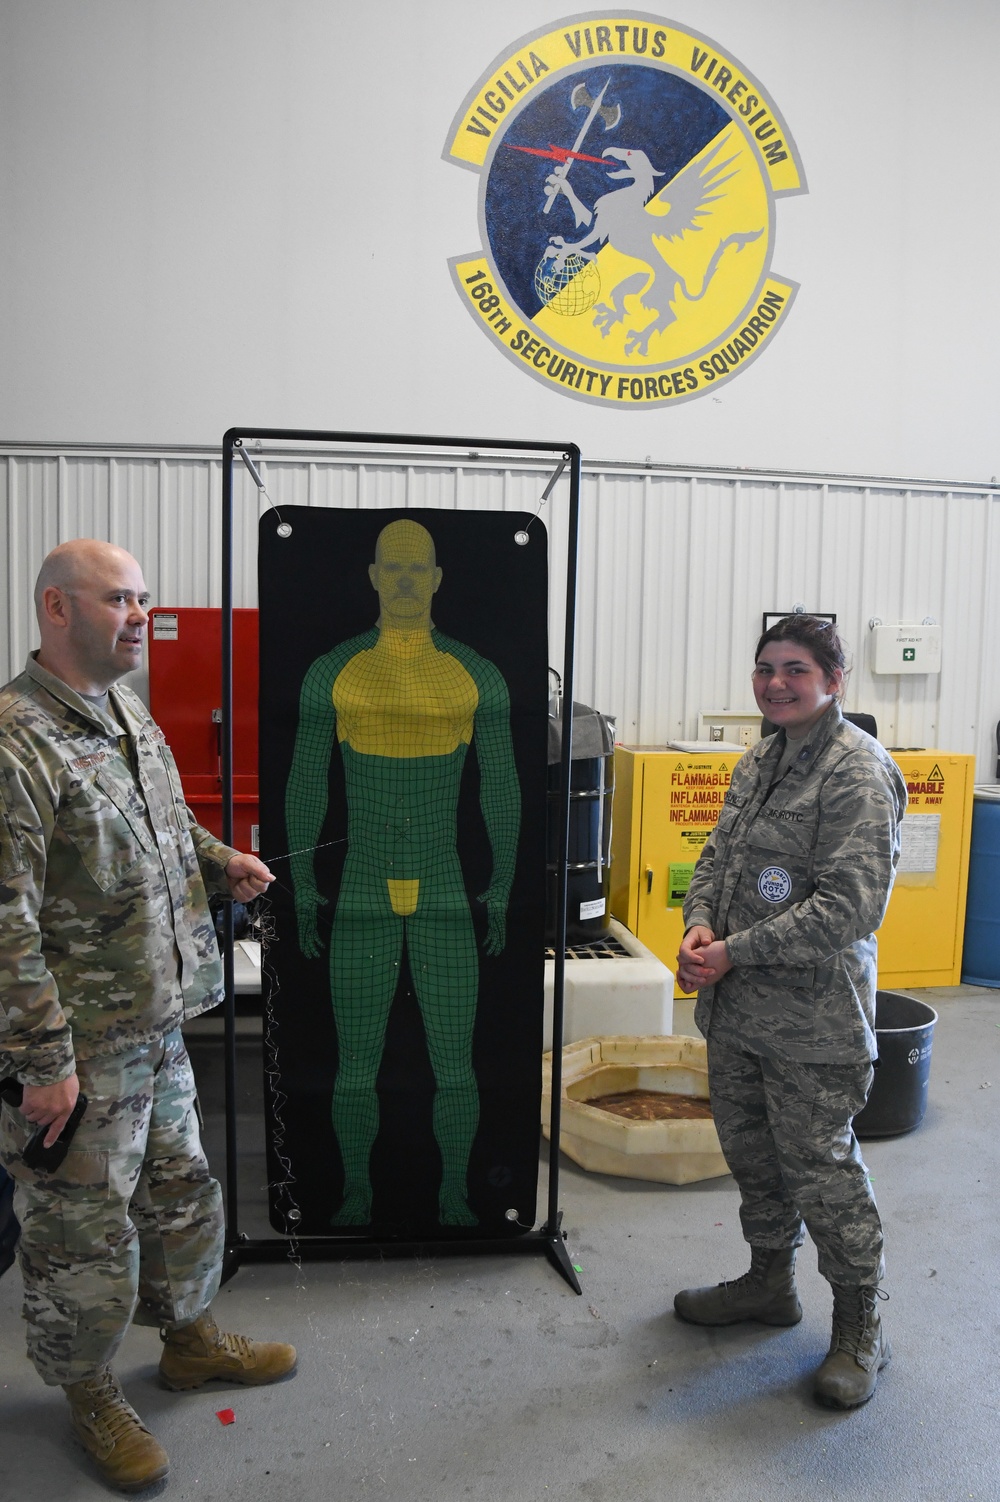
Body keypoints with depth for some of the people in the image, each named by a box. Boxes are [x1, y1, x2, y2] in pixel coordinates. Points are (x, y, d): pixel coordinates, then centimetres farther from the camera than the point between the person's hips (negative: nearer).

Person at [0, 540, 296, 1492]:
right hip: (78, 1046, -8)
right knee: (82, 1226, 11)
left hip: (159, 1023, 8)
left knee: (180, 1190, 23)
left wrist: (221, 861, 3)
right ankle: (90, 1395, 34)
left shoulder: (130, 716, 7)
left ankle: (190, 1338, 45)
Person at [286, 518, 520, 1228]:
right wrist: (302, 889, 1)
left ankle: (455, 1196, 28)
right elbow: (306, 784, 3)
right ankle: (357, 1191, 31)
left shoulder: (478, 674, -1)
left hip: (447, 897, 0)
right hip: (361, 900, 0)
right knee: (356, 1068, 7)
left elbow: (502, 788, 3)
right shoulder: (332, 671, -2)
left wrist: (502, 892, 2)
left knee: (456, 1068, 5)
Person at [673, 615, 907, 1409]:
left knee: (821, 1166, 4)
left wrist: (735, 953, -21)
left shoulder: (857, 773, -17)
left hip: (812, 1021, -8)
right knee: (751, 1151, 21)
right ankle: (771, 1280, 43)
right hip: (737, 1012, 8)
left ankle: (860, 1324, 27)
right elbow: (718, 854, 15)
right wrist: (700, 924, -6)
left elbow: (850, 905, -23)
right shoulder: (759, 762, 10)